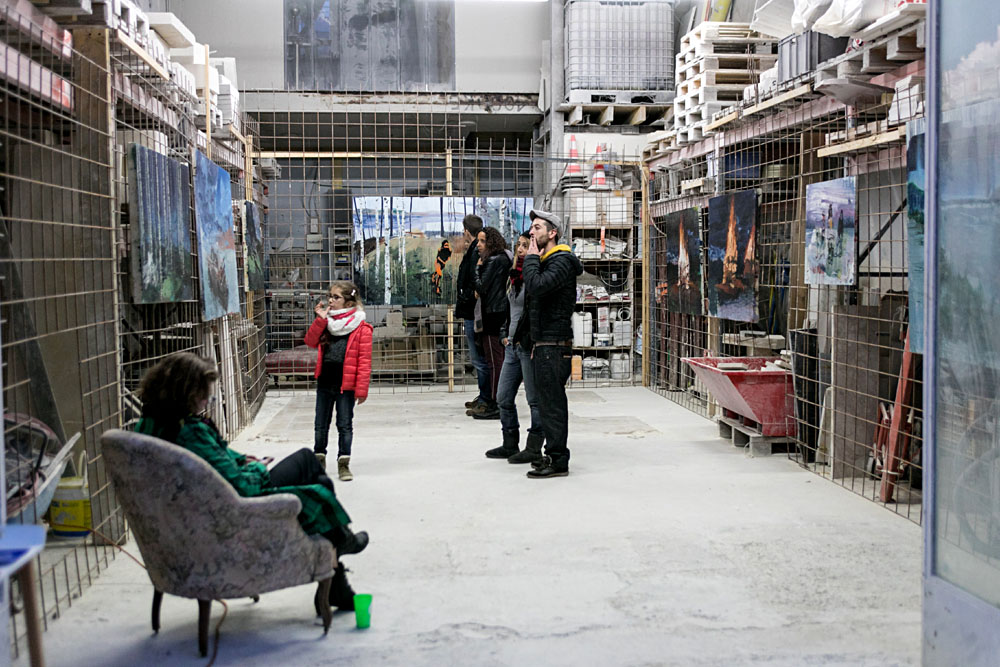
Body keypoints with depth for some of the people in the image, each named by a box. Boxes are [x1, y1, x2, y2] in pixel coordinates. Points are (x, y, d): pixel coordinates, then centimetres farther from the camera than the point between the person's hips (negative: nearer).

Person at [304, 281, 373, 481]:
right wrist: (320, 319, -9)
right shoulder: (327, 322, 8)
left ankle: (343, 463, 13)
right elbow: (311, 341, 1)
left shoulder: (361, 327, -8)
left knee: (345, 425, 3)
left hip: (346, 384, -5)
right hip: (324, 382, 5)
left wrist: (361, 388, -14)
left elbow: (364, 359, -10)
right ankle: (319, 458, 31)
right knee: (321, 424, 14)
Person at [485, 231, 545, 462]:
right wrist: (505, 335, 16)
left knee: (535, 399, 0)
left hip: (530, 346, -9)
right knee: (504, 398, 13)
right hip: (512, 346, 9)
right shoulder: (514, 275, 14)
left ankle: (534, 449, 8)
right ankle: (510, 445, 24)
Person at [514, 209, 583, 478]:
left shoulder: (561, 262, -12)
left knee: (552, 403, -8)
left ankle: (558, 461, -4)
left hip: (554, 345, -10)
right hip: (542, 344, 10)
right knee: (548, 402, 14)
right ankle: (553, 454, 21)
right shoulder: (544, 261, 19)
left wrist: (531, 258, -14)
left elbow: (538, 286, -29)